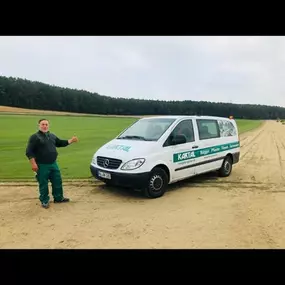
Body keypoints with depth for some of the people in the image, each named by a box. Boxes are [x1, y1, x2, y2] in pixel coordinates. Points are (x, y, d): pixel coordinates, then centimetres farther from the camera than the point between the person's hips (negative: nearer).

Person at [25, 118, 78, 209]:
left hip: (53, 164, 6)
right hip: (42, 166, -6)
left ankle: (58, 198, 30)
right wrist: (33, 164, -19)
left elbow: (60, 143, 24)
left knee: (57, 182, 13)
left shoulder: (52, 136, 12)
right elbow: (29, 152, -12)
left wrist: (71, 140, 13)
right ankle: (44, 201, 21)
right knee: (43, 184, 4)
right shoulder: (34, 137, -9)